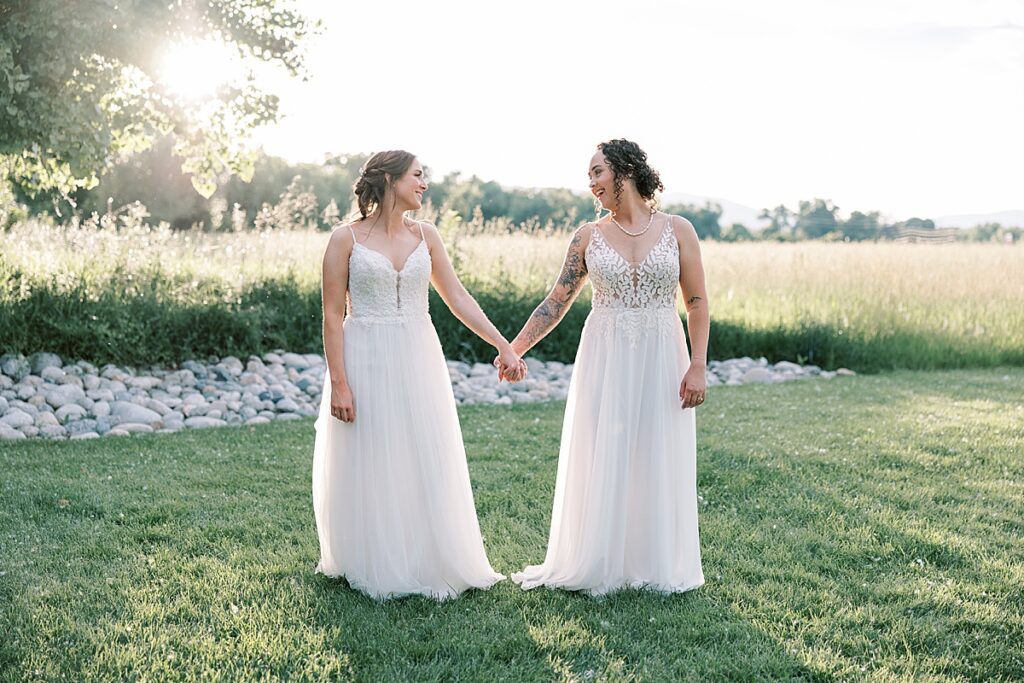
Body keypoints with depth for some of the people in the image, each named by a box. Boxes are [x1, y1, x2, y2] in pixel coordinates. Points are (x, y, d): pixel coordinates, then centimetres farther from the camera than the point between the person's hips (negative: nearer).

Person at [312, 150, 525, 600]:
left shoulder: (424, 235, 7)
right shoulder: (346, 239, -5)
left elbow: (458, 298, 7)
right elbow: (332, 315, -6)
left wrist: (502, 345, -1)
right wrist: (338, 383, -12)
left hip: (418, 361, 4)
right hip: (366, 361, -4)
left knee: (427, 465, 8)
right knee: (371, 469, 4)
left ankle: (426, 562, 22)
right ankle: (375, 569, 19)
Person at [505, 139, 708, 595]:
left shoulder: (677, 231, 0)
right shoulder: (589, 236, 3)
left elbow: (697, 303, 0)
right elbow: (557, 301, 4)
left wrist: (698, 366, -8)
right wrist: (514, 348, -5)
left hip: (661, 360, -1)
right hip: (605, 361, 1)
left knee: (658, 462, 6)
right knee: (601, 461, 4)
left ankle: (657, 565, 20)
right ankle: (598, 565, 16)